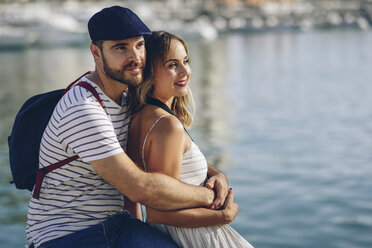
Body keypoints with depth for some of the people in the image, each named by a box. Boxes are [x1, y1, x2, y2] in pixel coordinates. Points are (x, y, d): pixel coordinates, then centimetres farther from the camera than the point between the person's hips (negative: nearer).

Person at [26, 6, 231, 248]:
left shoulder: (127, 98, 7)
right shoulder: (84, 111, -22)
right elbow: (141, 188, -24)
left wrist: (215, 173, 1)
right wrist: (207, 196, -12)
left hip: (115, 223, 7)